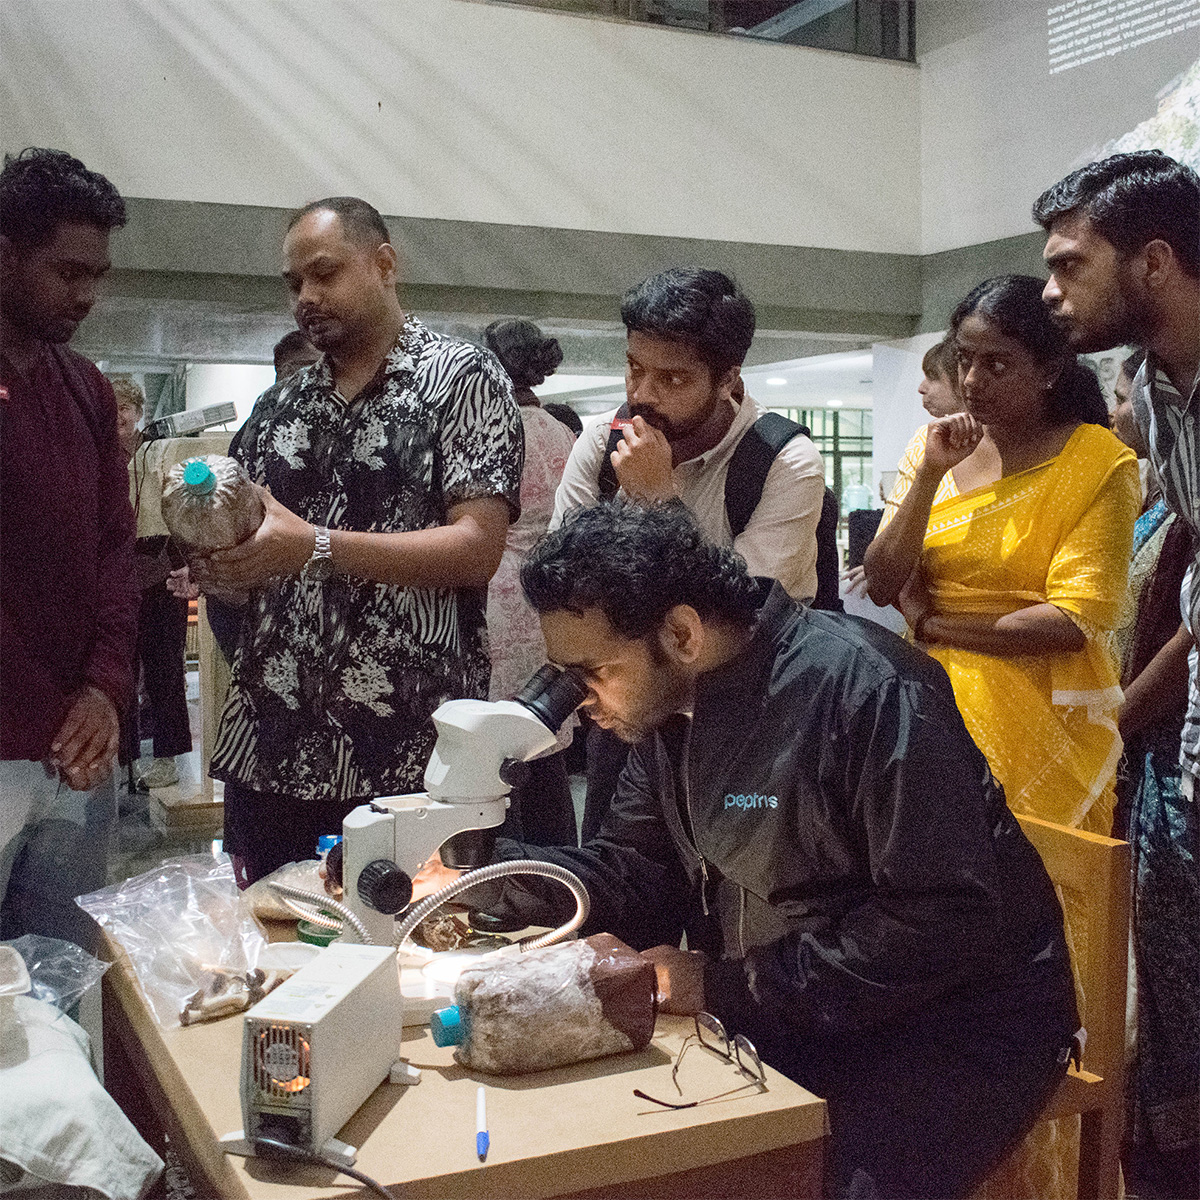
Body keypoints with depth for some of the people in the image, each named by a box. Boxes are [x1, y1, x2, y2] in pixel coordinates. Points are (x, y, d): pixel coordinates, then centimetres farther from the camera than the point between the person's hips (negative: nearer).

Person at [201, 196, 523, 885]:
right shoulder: (287, 402, 16)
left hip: (406, 752, -5)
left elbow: (477, 548, -14)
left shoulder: (462, 378, -3)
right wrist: (219, 560, -4)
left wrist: (316, 547, -21)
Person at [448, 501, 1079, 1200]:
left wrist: (723, 986, -23)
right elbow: (639, 876, 7)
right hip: (780, 1011, 7)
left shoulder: (866, 690, -24)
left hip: (957, 1023, -6)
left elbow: (943, 924, -26)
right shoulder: (674, 704, 2)